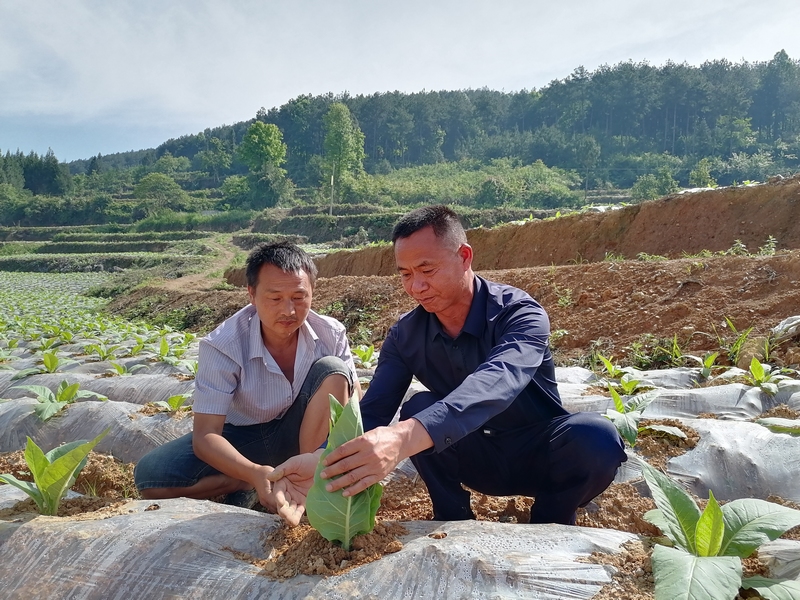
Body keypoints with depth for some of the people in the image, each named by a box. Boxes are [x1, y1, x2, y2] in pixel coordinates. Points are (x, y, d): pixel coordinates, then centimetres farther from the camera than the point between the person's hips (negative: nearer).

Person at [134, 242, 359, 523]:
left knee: (333, 369, -27)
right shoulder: (222, 346, -26)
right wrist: (255, 474, -48)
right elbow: (205, 435, -28)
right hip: (242, 437, -1)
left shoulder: (331, 334, -19)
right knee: (151, 476, -23)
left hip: (305, 434, 2)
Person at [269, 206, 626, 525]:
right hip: (480, 459, 2)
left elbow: (496, 383, -45)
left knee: (596, 438, -34)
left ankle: (549, 523, -3)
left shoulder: (519, 314, -24)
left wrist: (406, 437, -63)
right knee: (419, 408, -27)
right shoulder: (406, 335, -10)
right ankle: (454, 522, -5)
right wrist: (323, 460, -41)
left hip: (543, 458, -2)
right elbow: (371, 413, -18)